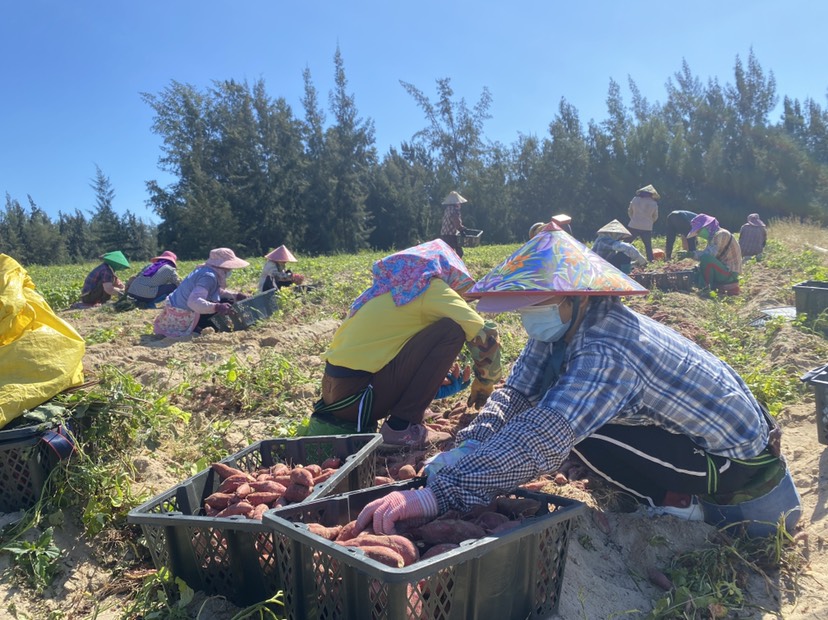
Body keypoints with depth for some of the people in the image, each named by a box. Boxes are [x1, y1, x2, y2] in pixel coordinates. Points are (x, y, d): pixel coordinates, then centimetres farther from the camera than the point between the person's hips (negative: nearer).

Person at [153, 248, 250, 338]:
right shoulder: (209, 277, -28)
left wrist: (235, 296, 4)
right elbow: (193, 302, -40)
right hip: (183, 318, -9)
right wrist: (216, 307, -51)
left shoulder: (205, 269, 2)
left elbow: (218, 291, 17)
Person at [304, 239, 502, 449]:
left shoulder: (391, 285, 21)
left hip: (335, 389, 9)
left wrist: (436, 373, 35)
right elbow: (485, 334, -6)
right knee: (452, 328, -8)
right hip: (357, 394, -9)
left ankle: (339, 419, 17)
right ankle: (401, 426, -7)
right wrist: (484, 383, 11)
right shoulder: (430, 287, -1)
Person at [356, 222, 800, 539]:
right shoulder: (560, 327, -6)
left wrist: (434, 495, -49)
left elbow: (542, 441, -44)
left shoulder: (608, 351, -34)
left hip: (742, 465, -9)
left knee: (580, 433, -24)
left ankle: (678, 503, 0)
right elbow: (515, 393, -8)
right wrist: (468, 448, -25)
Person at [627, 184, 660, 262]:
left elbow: (630, 211, 8)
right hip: (647, 228, 0)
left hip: (633, 226, 0)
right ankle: (651, 260, 10)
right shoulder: (654, 203, -3)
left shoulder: (635, 199, -2)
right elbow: (655, 216, 7)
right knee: (648, 246, 12)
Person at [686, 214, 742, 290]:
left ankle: (706, 286, -17)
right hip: (724, 269, 10)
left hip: (730, 273, -10)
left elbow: (708, 254, -28)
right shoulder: (713, 237, 15)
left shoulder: (721, 234, -16)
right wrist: (697, 267, -1)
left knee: (706, 258, -31)